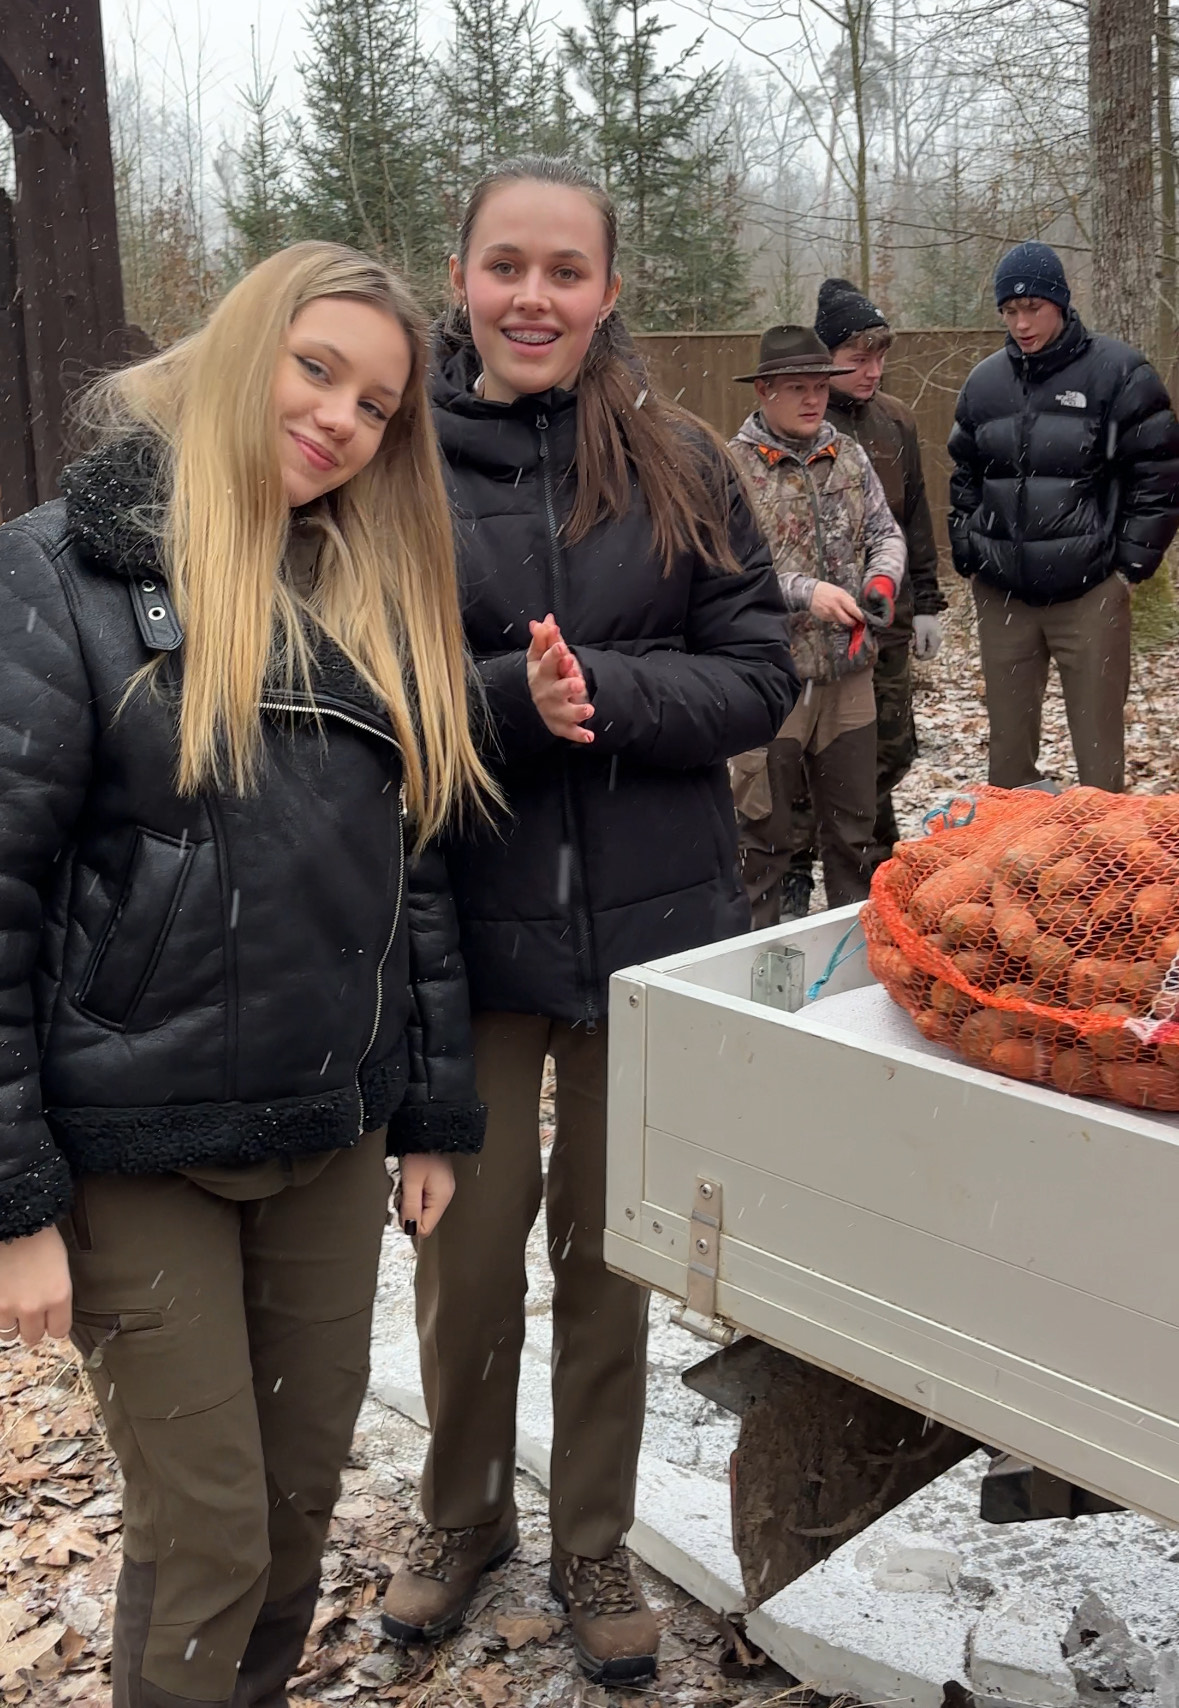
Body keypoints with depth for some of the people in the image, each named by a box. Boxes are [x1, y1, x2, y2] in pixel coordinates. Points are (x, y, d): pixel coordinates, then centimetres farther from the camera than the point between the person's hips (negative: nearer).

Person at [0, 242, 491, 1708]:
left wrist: (433, 1114, 11)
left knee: (306, 1489, 16)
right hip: (138, 1147, -5)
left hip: (333, 1138, 5)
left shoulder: (374, 593, 7)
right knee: (207, 1528, 6)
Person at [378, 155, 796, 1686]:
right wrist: (513, 696, -21)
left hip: (645, 925, 1)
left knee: (612, 1247, 14)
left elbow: (759, 679, -3)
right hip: (465, 927, -1)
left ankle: (594, 1542, 37)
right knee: (468, 1246, 10)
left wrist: (596, 688, -19)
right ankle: (462, 1515, 40)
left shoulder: (679, 464, -1)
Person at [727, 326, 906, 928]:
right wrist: (804, 592, -23)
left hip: (848, 672, 5)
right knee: (765, 830, 4)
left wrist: (882, 578, -6)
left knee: (853, 823, 15)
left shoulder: (849, 456, 10)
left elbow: (885, 532, 15)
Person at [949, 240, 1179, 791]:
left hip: (1090, 593, -4)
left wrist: (1132, 562, -6)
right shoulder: (984, 381, 9)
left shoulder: (1118, 371, -4)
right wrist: (966, 553, 11)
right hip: (1000, 594, 4)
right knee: (1008, 738, 12)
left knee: (1099, 746, -1)